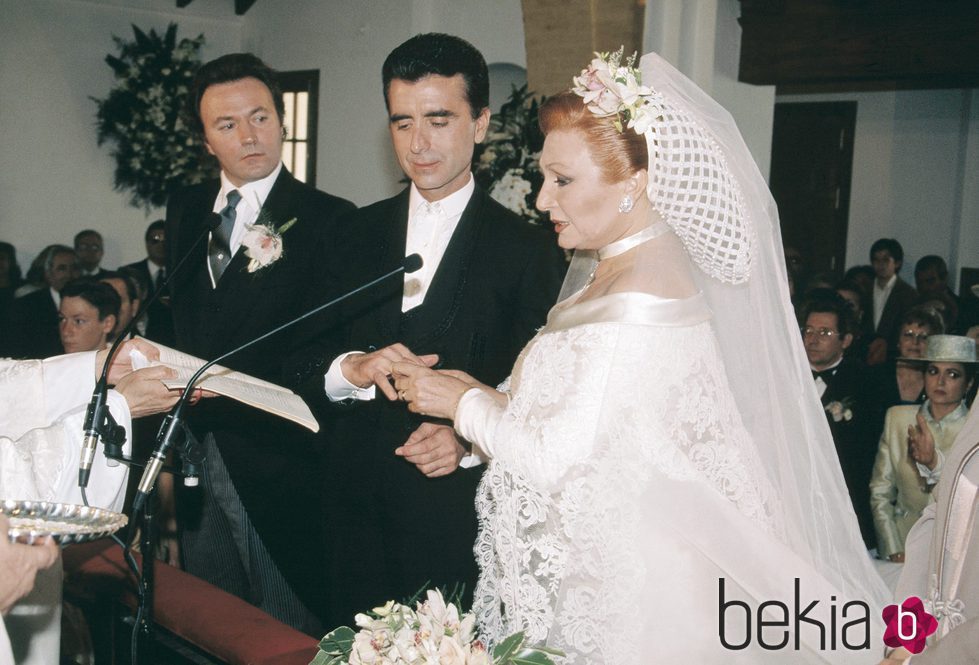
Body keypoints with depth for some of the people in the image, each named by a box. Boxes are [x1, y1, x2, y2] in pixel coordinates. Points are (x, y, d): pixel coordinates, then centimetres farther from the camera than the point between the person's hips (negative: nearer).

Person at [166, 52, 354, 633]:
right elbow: (180, 317, 12)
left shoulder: (329, 219, -9)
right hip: (197, 456, 6)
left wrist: (218, 387, -19)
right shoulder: (186, 209, 11)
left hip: (276, 466, -6)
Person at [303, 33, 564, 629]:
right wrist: (350, 370, -15)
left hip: (459, 514, -3)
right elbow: (307, 356, 6)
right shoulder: (360, 233, 8)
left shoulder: (528, 250, -4)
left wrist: (471, 442, -21)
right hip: (357, 507, 4)